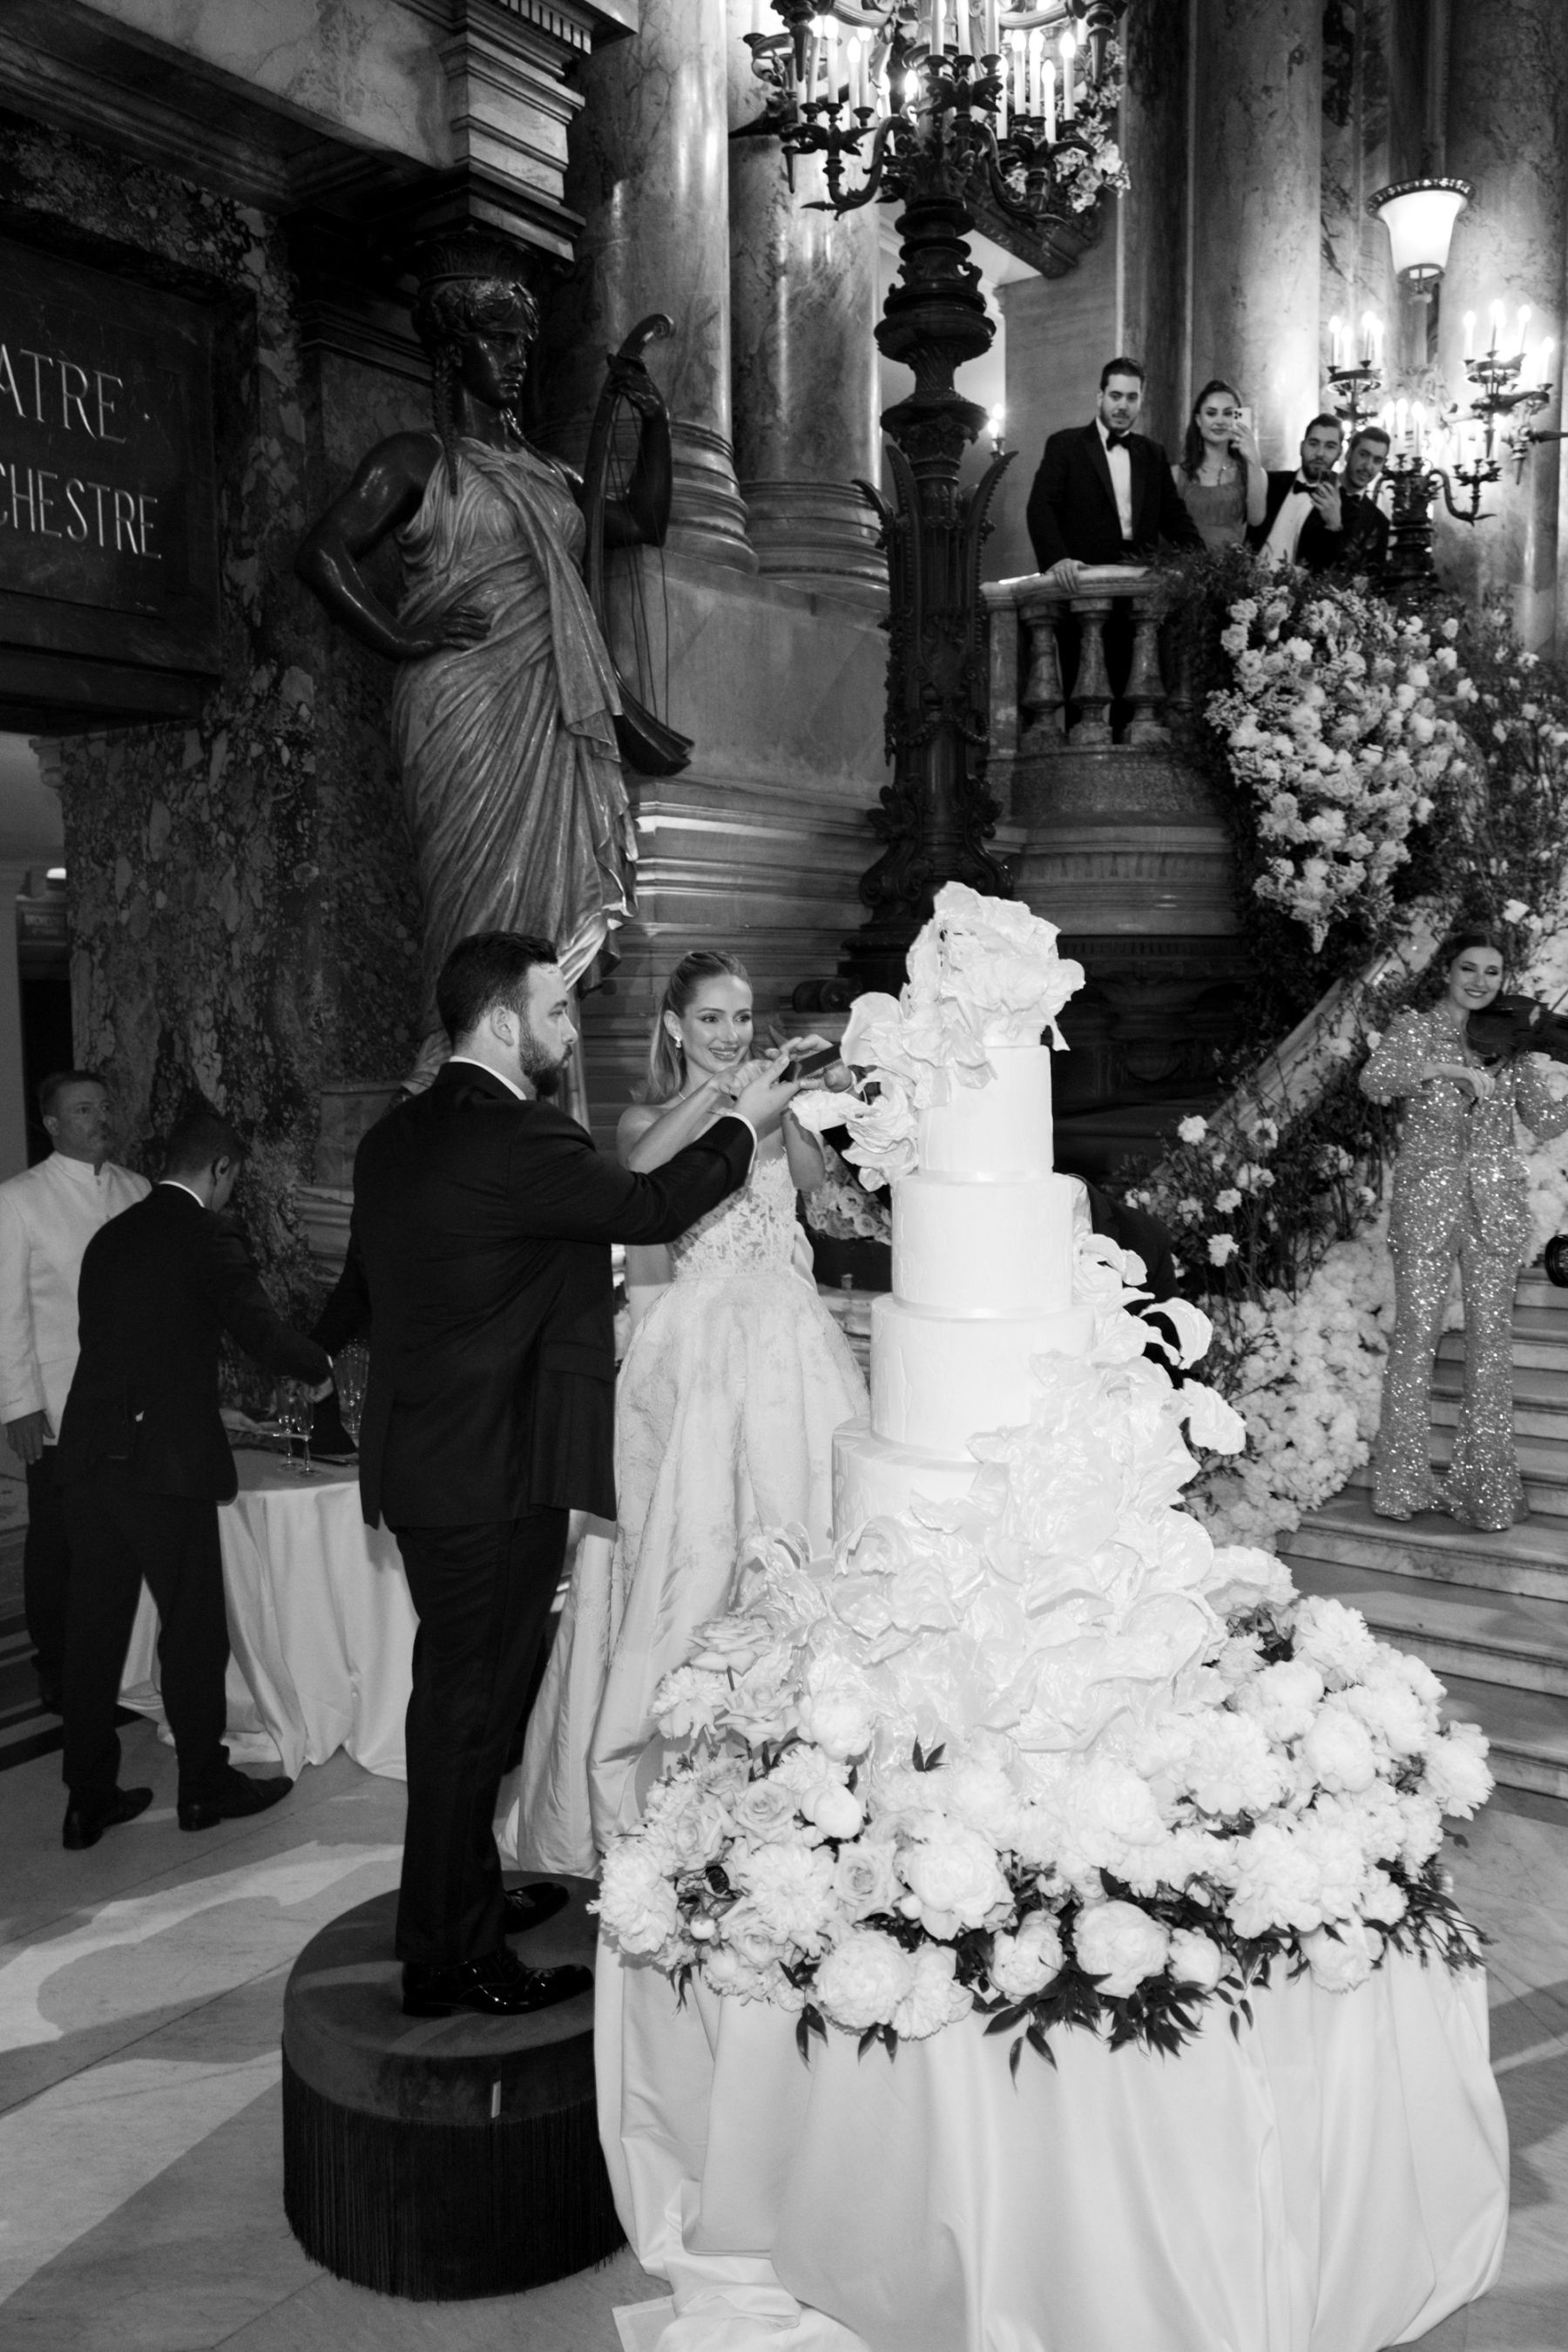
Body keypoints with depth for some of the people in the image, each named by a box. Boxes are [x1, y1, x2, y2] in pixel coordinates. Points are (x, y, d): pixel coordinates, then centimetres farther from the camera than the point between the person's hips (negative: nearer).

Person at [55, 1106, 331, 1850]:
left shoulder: (109, 1236, 12)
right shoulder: (210, 1239, -8)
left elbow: (105, 1339, 17)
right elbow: (261, 1327, -10)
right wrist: (318, 1370, 10)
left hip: (90, 1454, 7)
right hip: (164, 1460, -7)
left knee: (94, 1626, 12)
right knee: (193, 1626, 7)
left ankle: (89, 1796, 20)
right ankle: (204, 1785, 19)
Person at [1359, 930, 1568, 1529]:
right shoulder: (1413, 1029, 5)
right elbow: (1374, 1080, -14)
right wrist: (1448, 1068, -23)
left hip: (1494, 1202, 3)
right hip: (1427, 1198, -3)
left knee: (1491, 1338, 1)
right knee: (1415, 1334, -5)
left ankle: (1484, 1484, 8)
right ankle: (1404, 1481, 4)